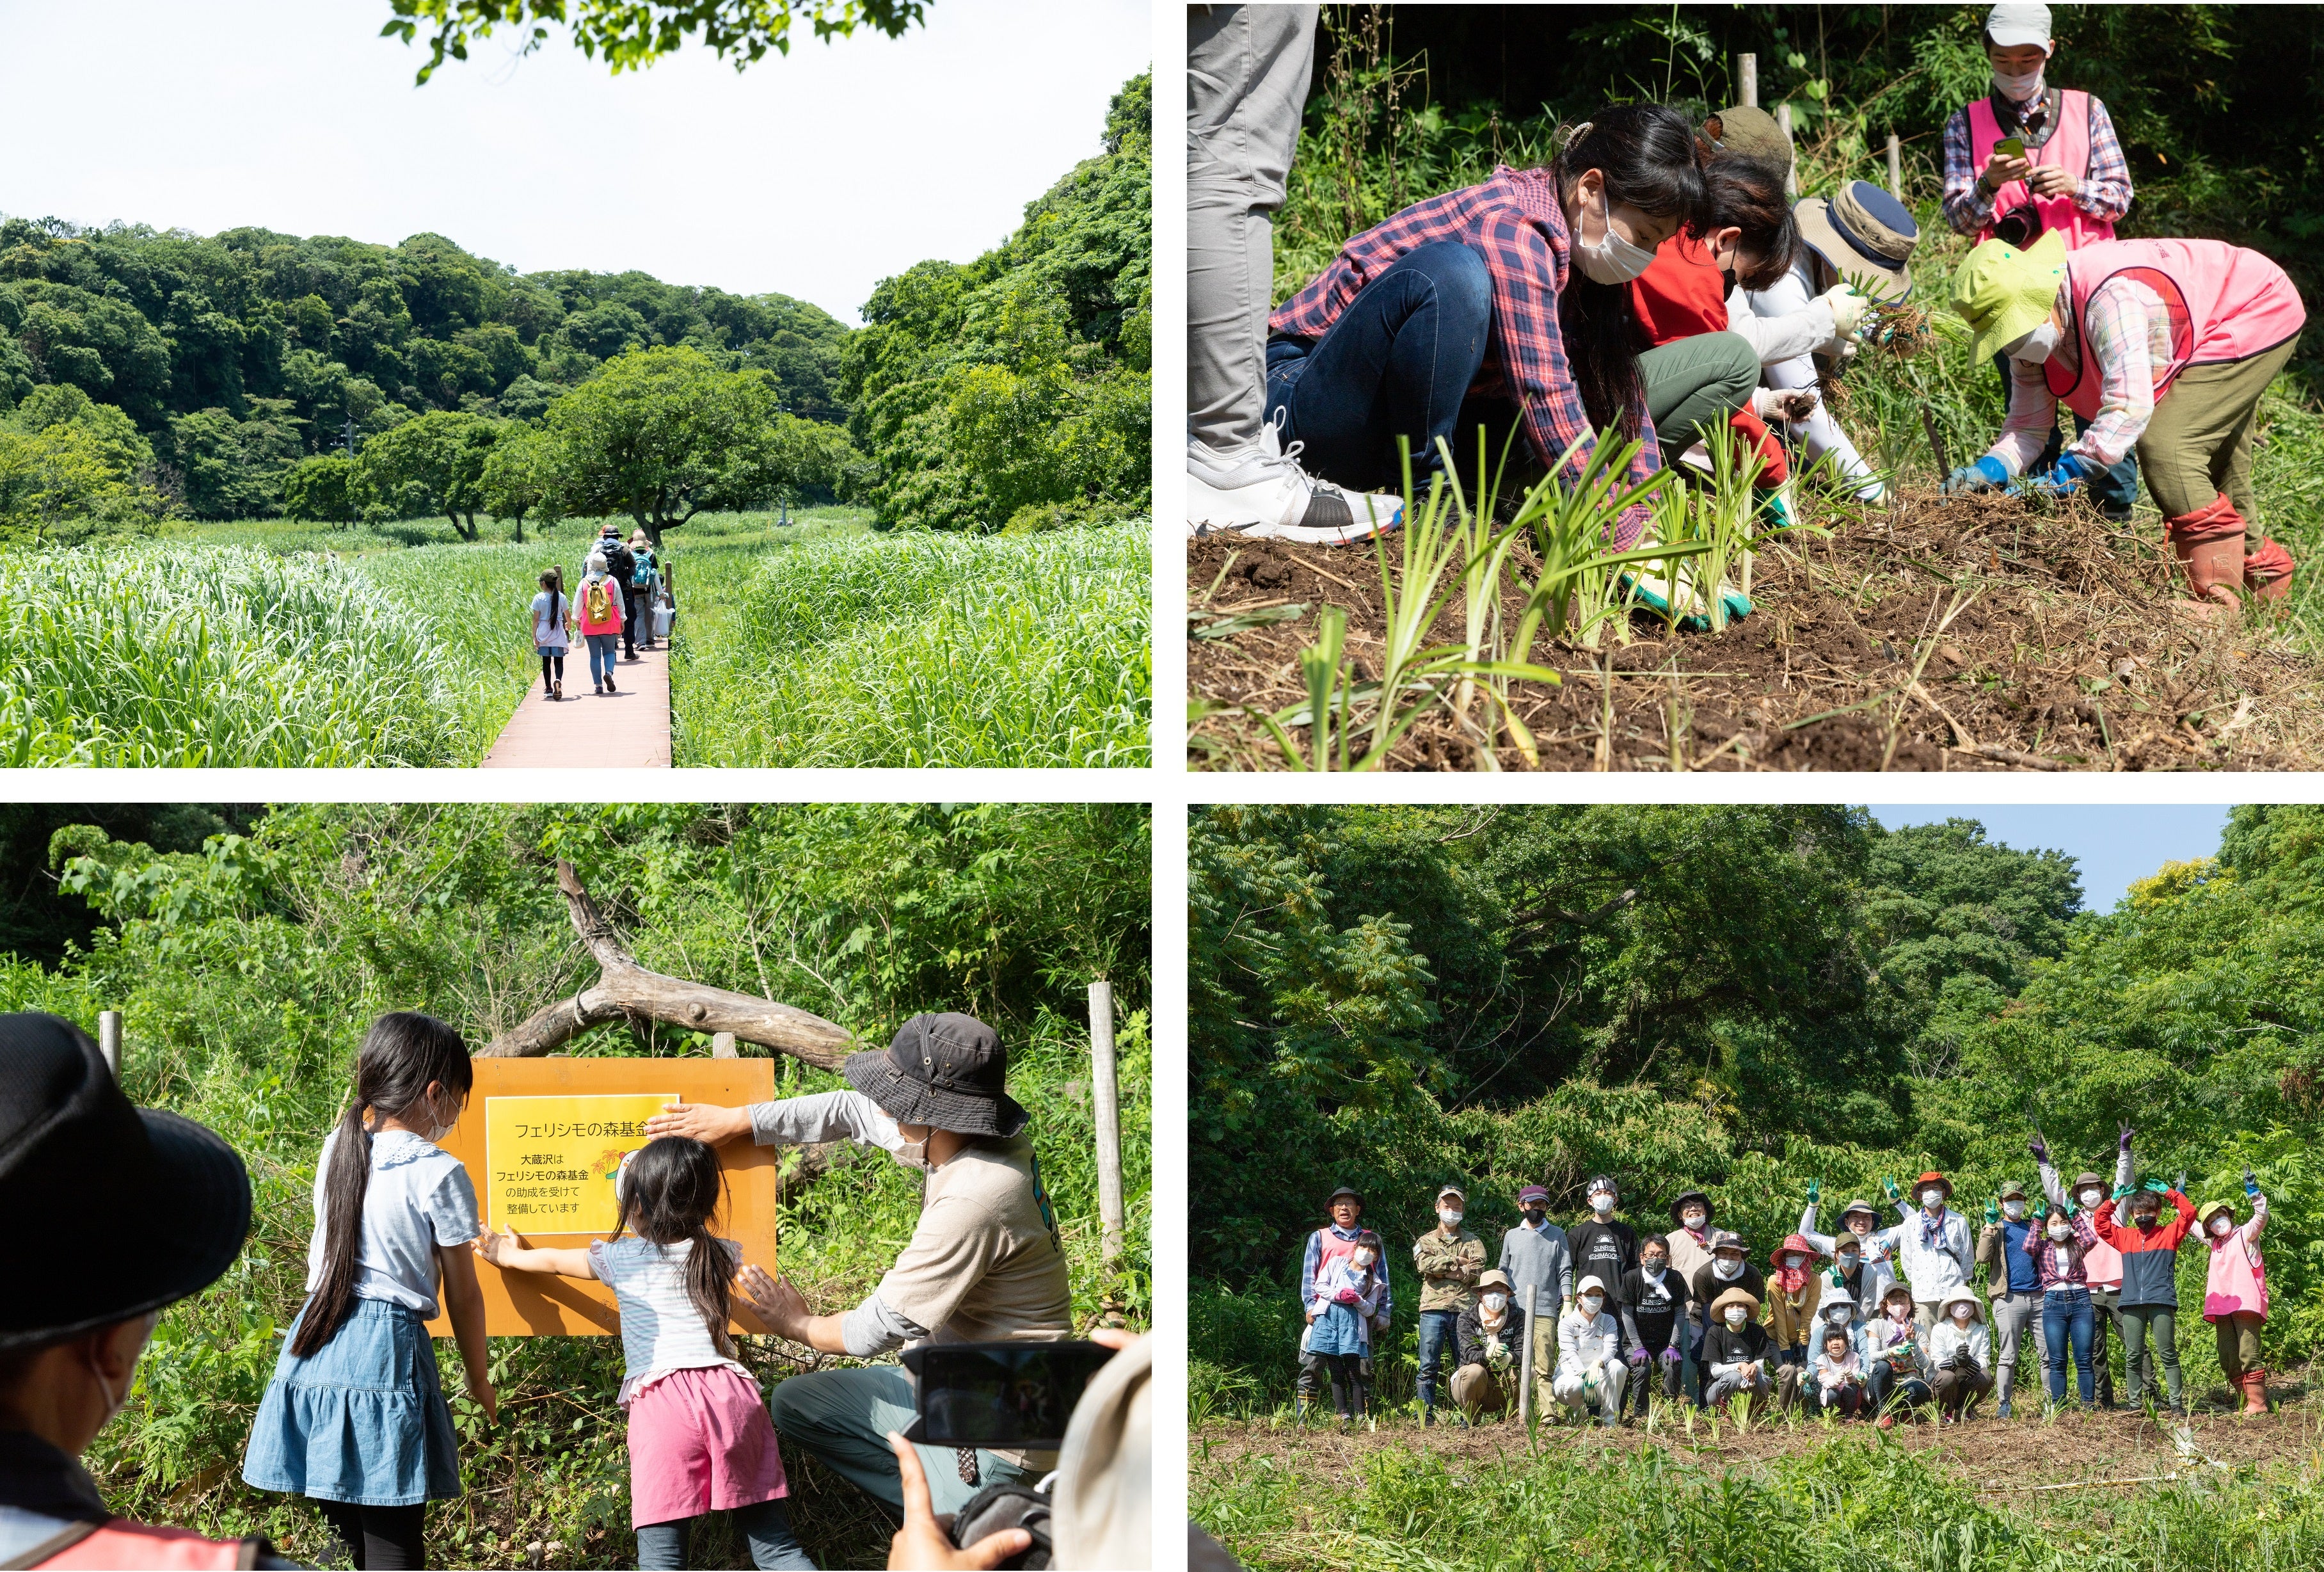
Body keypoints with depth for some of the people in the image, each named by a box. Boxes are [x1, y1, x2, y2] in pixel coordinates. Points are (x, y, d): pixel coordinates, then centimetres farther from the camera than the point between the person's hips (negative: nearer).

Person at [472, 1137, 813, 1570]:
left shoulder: (621, 1258, 9)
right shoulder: (722, 1256, 16)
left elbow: (555, 1262, 28)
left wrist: (509, 1255, 49)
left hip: (661, 1399, -3)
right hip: (732, 1390, 3)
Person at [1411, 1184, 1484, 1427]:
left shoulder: (1472, 1241, 16)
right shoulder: (1425, 1241, 17)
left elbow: (1476, 1270, -4)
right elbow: (1425, 1264, -6)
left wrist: (1443, 1270, -6)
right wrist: (1456, 1261, -4)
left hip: (1465, 1308, 0)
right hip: (1433, 1308, 0)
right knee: (1429, 1366, -4)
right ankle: (1425, 1419, -3)